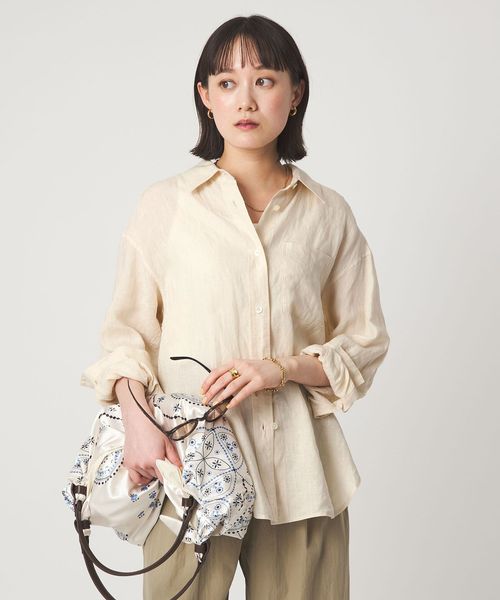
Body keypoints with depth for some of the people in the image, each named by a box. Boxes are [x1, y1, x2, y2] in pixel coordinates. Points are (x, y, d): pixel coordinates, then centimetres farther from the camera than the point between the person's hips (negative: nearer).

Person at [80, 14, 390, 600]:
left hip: (299, 469, 1)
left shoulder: (328, 214, 5)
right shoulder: (165, 204, 3)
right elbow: (126, 329, 5)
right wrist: (137, 416, -12)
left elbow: (365, 342, 8)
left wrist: (283, 367, -9)